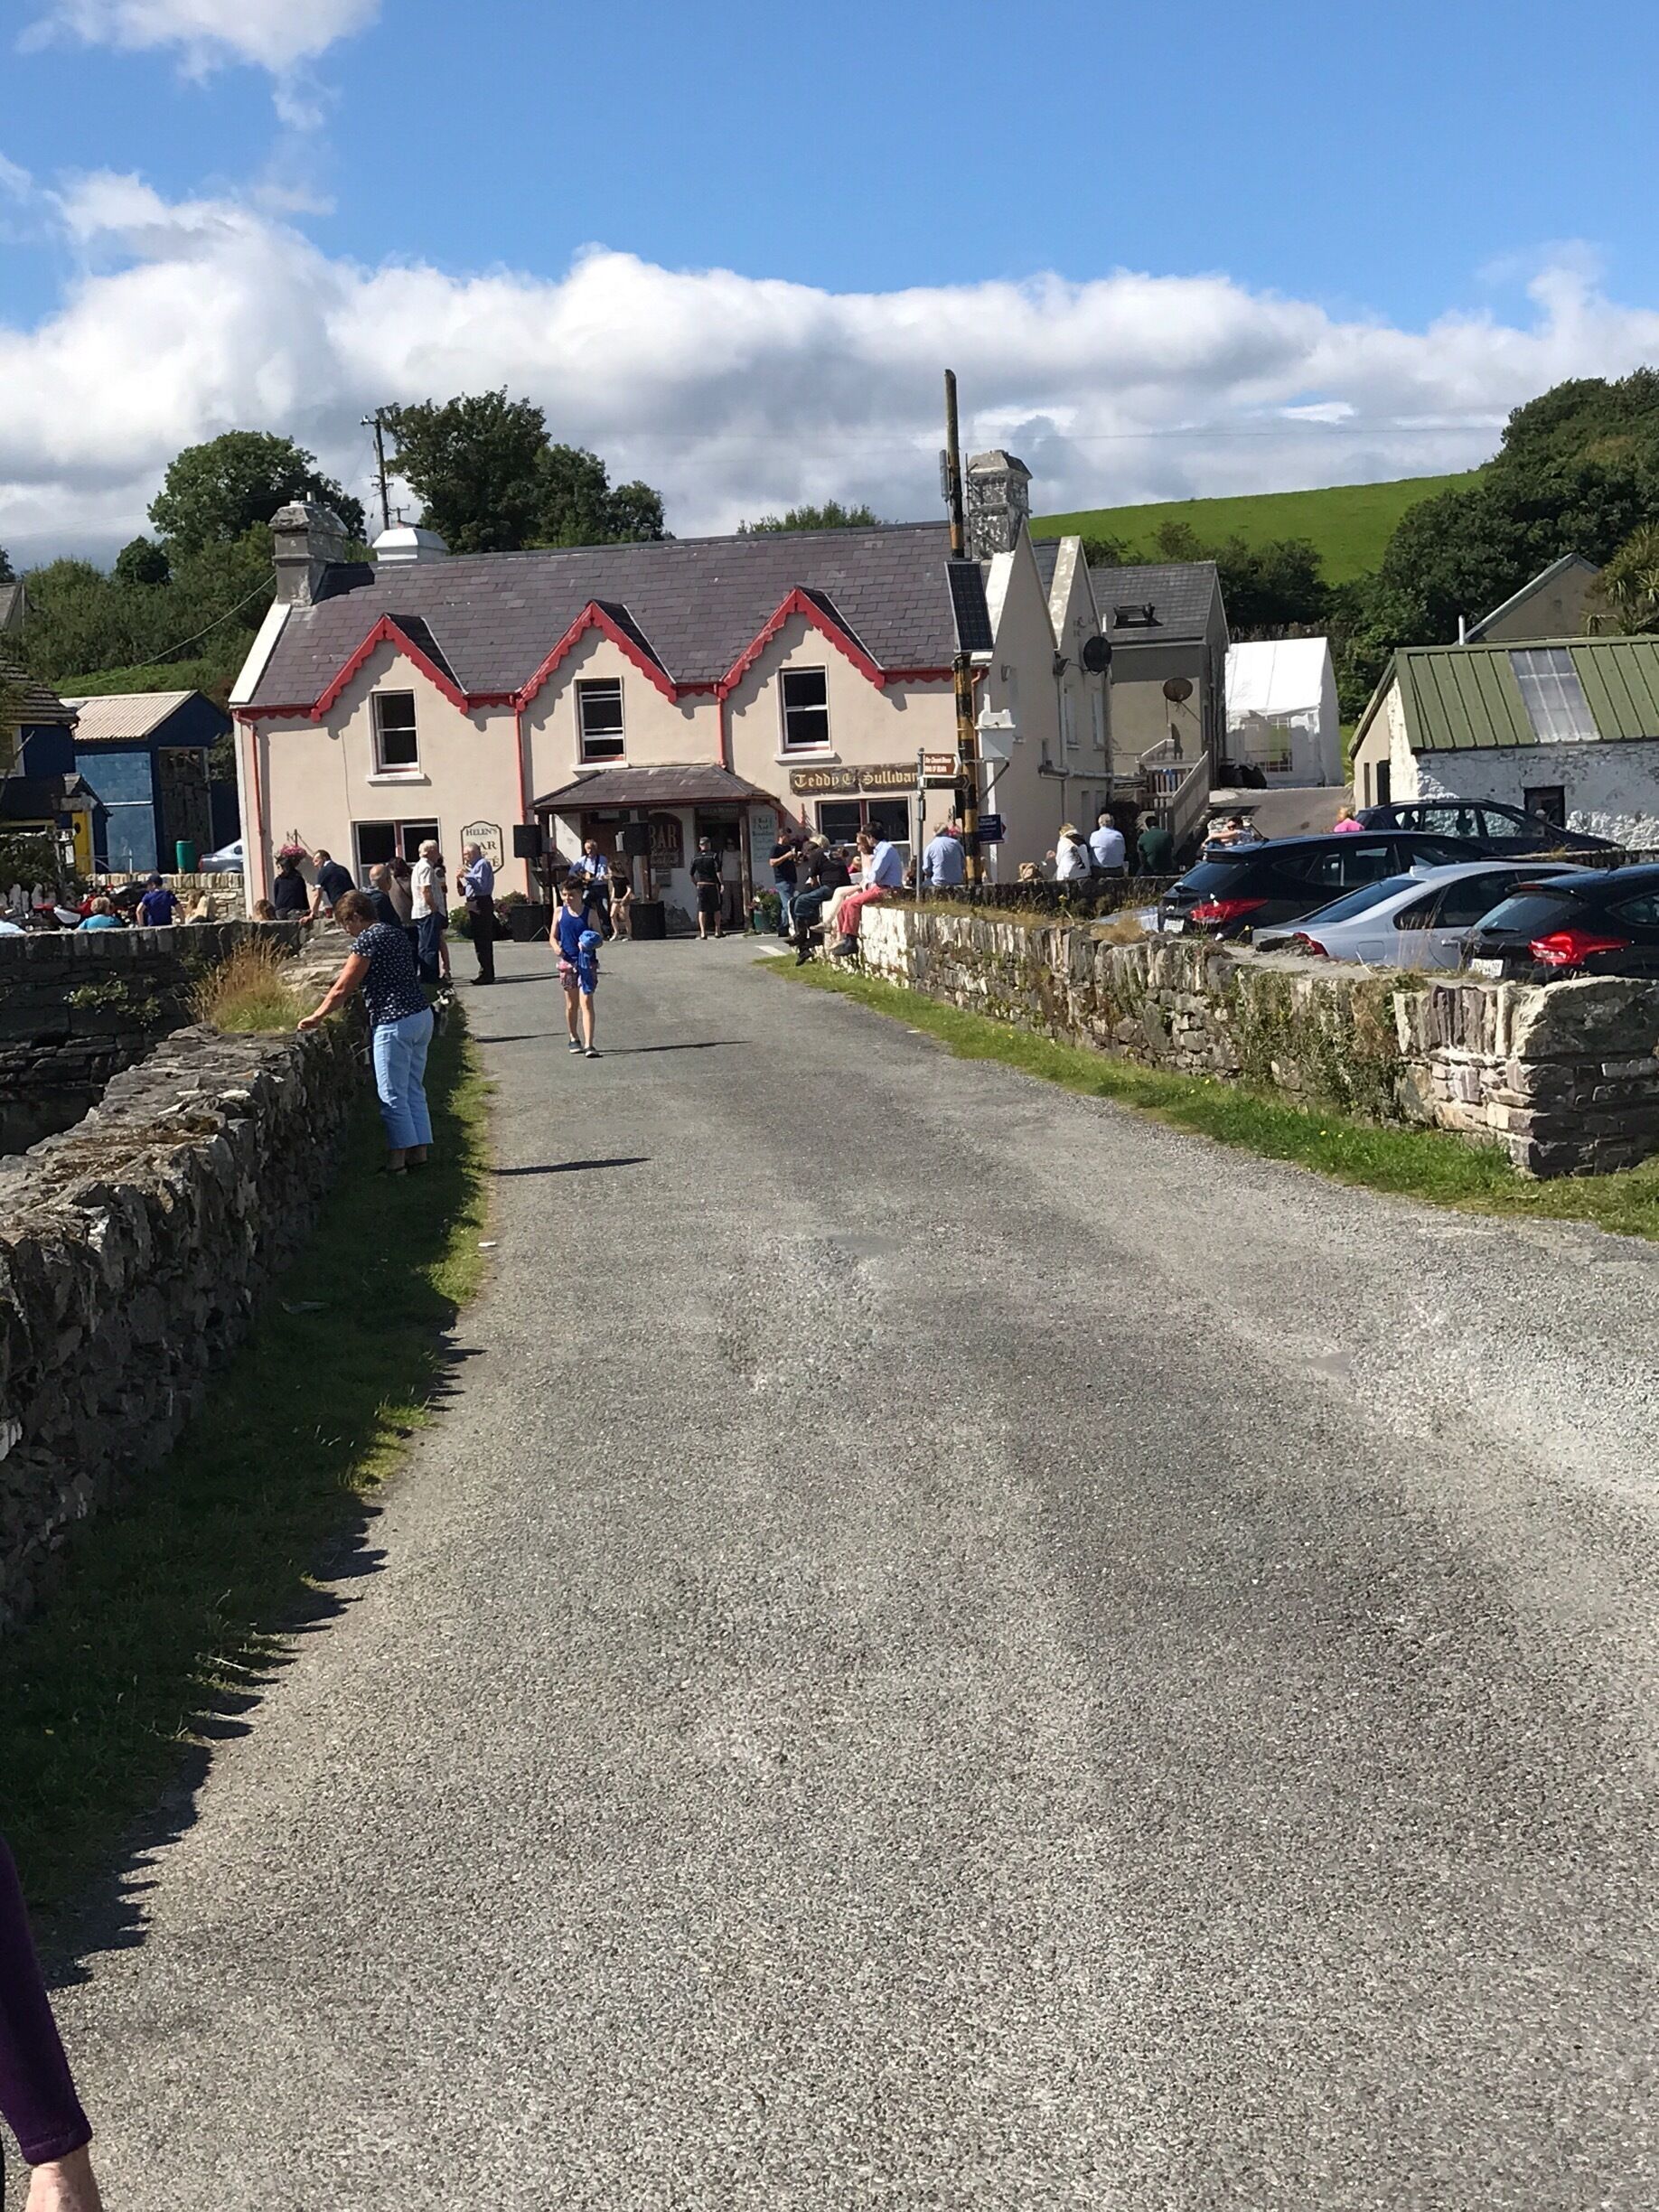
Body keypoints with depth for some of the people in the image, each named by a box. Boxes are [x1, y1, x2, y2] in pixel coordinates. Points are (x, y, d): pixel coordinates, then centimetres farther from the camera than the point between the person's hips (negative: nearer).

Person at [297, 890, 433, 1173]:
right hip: (421, 1015, 9)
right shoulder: (394, 933, 15)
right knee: (414, 1090, 14)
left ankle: (396, 1160, 0)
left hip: (394, 1023, -9)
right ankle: (419, 1152, 16)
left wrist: (317, 1017, 1)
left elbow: (342, 989, -9)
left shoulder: (367, 940, -12)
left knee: (392, 1095, -2)